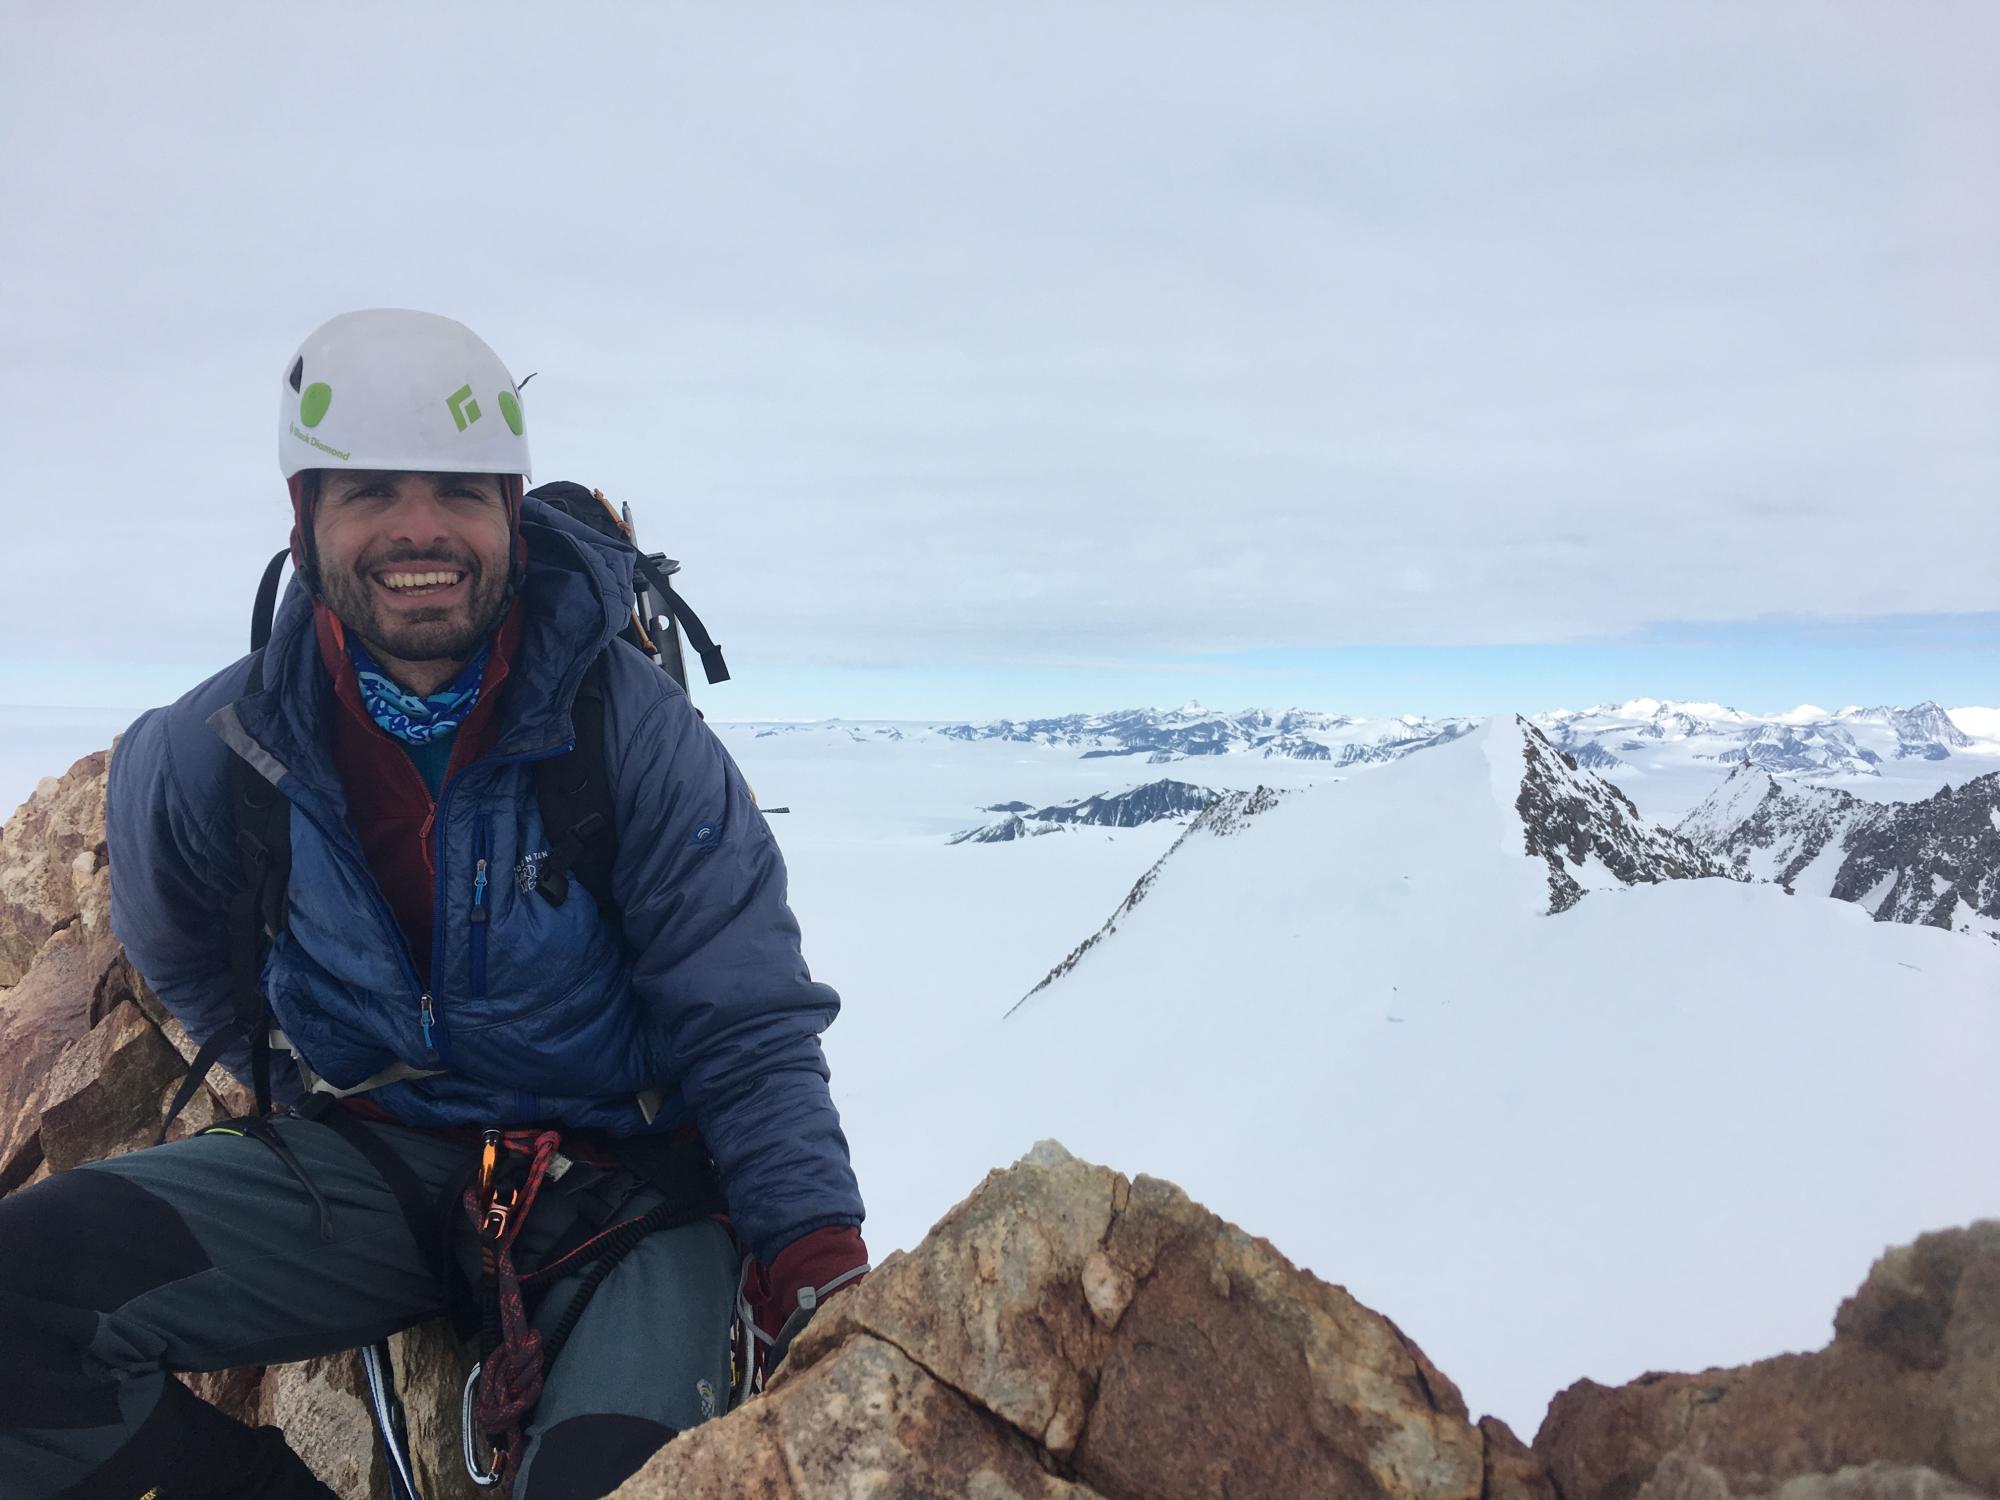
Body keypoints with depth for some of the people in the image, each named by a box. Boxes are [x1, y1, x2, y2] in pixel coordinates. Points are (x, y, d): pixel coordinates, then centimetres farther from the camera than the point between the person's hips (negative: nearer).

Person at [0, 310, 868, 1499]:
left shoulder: (636, 728, -15)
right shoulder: (207, 758, -7)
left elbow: (748, 1030, -13)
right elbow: (187, 962, 17)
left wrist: (819, 1255, -22)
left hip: (621, 1176, -3)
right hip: (370, 1160, 3)